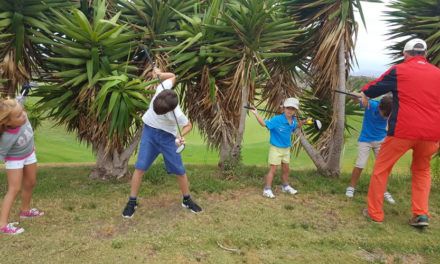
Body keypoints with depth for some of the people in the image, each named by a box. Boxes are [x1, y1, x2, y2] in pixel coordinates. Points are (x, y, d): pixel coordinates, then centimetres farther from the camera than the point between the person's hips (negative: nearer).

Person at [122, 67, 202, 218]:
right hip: (149, 131, 3)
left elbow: (188, 125, -10)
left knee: (179, 170, 2)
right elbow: (172, 76, -2)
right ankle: (132, 202, 9)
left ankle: (187, 200, 24)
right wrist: (159, 73, -18)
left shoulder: (177, 115, -31)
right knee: (140, 167, -4)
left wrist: (180, 136, -28)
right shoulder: (163, 88, -24)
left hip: (168, 136, -2)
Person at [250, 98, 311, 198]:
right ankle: (267, 190, 1)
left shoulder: (293, 121, 0)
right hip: (276, 148, -7)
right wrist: (256, 114, -35)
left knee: (286, 168, 19)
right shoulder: (276, 120, -22)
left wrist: (304, 121, 13)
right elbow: (264, 123, -27)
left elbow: (296, 126, 24)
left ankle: (286, 186, 39)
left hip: (286, 149, 7)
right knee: (273, 169, -6)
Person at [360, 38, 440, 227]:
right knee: (422, 171, 24)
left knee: (381, 168, 12)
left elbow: (374, 88, 12)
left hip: (403, 130, -4)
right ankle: (421, 214, 13)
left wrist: (365, 95, 34)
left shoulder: (399, 70, 1)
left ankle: (375, 212, 15)